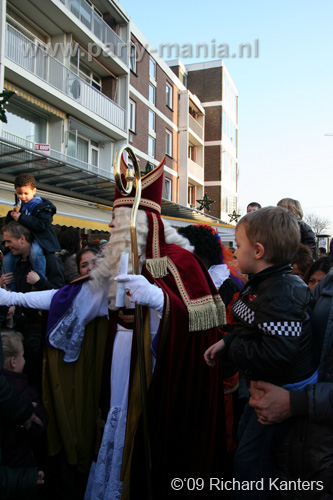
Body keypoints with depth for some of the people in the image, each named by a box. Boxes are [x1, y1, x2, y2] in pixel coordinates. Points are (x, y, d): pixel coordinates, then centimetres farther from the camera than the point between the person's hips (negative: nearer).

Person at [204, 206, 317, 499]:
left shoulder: (280, 294, -32)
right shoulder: (261, 285, 2)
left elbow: (276, 353, -38)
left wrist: (232, 348, -23)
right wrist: (226, 342, -1)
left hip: (284, 388, -10)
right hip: (265, 383, 11)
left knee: (249, 459, 3)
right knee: (245, 432, 28)